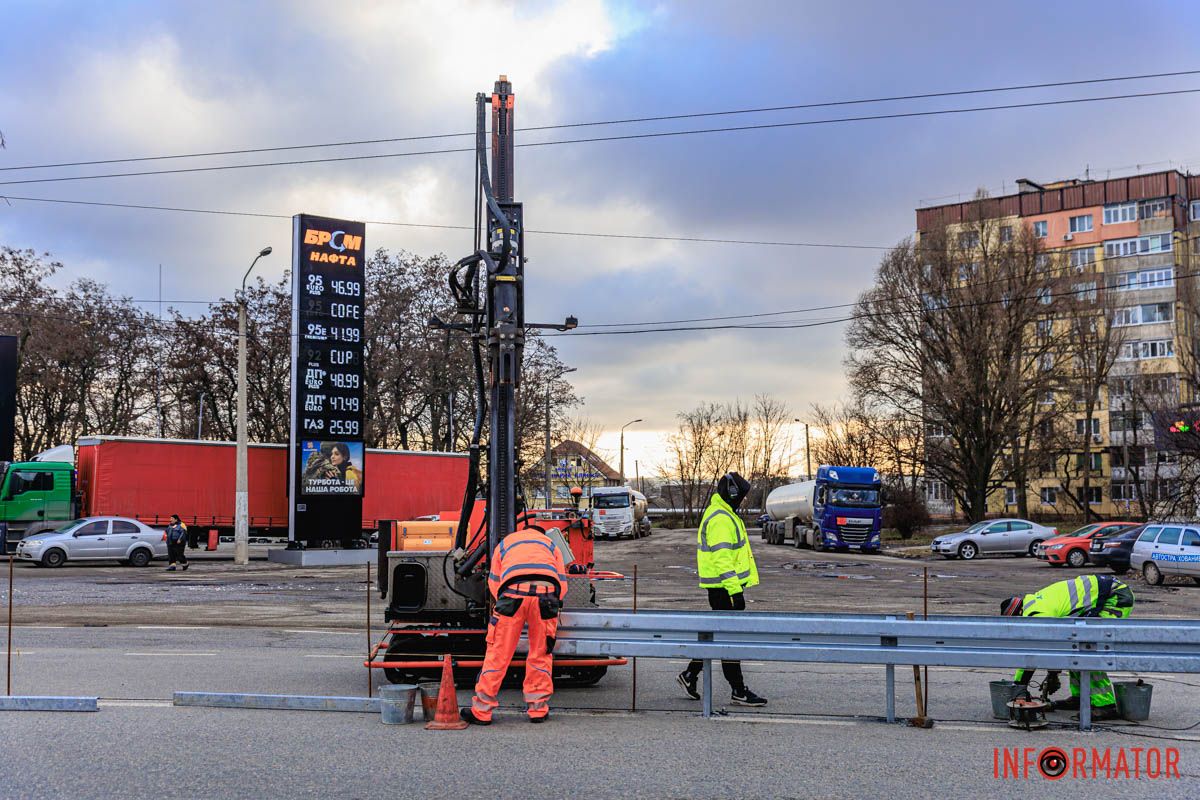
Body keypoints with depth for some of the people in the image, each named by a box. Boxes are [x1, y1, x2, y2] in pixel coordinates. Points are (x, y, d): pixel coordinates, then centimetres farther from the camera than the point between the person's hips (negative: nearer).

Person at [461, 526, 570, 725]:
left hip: (514, 591, -1)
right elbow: (562, 584, 27)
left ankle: (481, 711, 9)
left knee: (499, 652, 4)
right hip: (546, 592, 1)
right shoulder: (550, 544, 34)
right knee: (541, 653, 13)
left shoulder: (505, 542, 34)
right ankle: (538, 709, 18)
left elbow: (494, 581, 29)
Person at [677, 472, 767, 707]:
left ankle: (690, 675, 25)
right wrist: (735, 590, -27)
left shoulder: (723, 515, 17)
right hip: (724, 588, -11)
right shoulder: (721, 520, -18)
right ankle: (738, 692, 2)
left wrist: (736, 587, 28)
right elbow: (722, 559, -25)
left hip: (722, 588, 11)